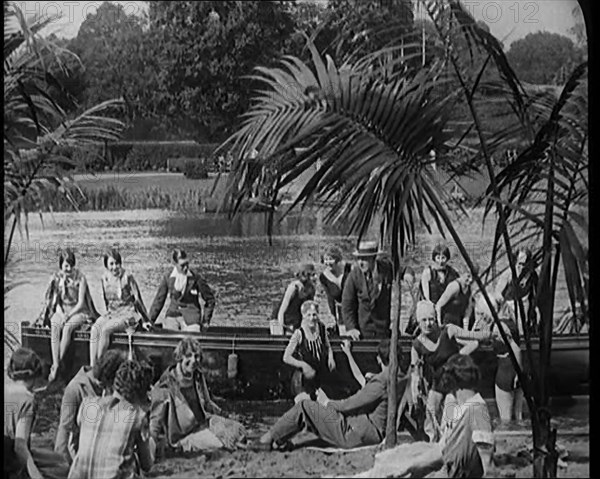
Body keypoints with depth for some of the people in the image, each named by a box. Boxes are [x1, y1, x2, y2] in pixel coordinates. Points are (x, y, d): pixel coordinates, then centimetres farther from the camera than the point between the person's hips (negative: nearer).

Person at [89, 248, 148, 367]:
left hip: (127, 314, -5)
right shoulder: (105, 278, 7)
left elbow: (137, 299, -7)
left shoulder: (127, 277, -9)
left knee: (105, 329, -30)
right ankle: (92, 366, -30)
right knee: (94, 329, -25)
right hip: (111, 313, 5)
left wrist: (146, 320, -5)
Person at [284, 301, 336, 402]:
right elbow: (286, 358, -13)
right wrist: (303, 365, -23)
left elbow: (328, 347, 15)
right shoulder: (299, 334, -16)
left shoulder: (322, 328, -3)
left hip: (320, 378, 4)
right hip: (303, 379, -4)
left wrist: (330, 357, -5)